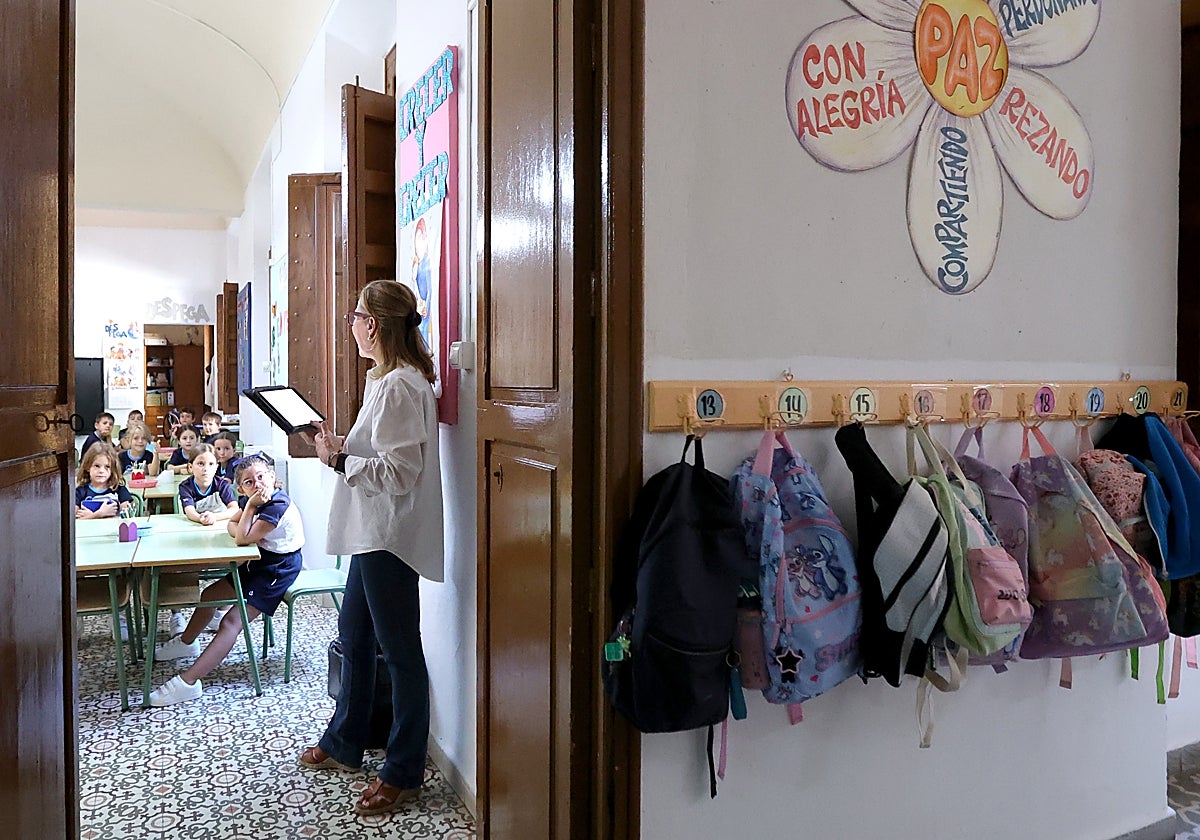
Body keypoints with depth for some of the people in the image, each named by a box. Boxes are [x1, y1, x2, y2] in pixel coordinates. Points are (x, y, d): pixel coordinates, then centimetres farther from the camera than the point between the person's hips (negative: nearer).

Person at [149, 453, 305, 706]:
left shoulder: (278, 505, -27)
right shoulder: (250, 500, -1)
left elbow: (243, 539, -29)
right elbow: (232, 525, 11)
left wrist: (251, 507, -23)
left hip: (280, 566, -10)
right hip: (258, 561, 10)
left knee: (233, 621, -18)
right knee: (209, 596, 21)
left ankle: (188, 681, -21)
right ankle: (186, 642, 46)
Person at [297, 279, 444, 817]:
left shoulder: (399, 386, -19)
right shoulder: (389, 378, 13)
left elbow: (398, 472, -24)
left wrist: (338, 459, -15)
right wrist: (341, 446, 8)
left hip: (390, 537, -11)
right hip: (372, 534, 11)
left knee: (399, 651, 2)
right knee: (353, 637, 22)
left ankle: (404, 772, 17)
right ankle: (343, 743, 40)